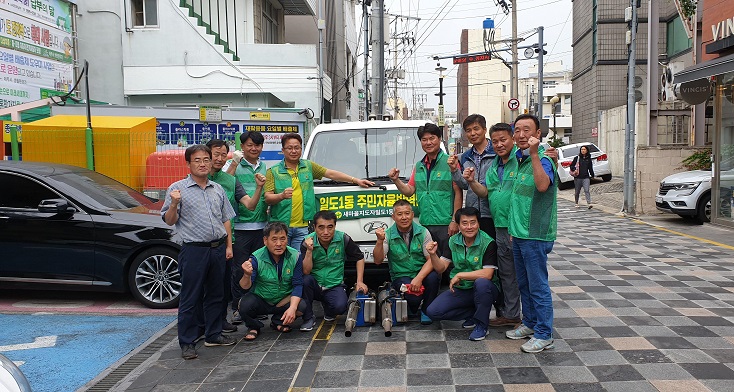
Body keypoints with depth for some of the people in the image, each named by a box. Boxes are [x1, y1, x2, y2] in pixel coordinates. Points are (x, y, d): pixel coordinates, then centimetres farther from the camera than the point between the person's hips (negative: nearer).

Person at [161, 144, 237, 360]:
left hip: (218, 248, 5)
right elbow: (169, 221, -3)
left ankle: (213, 334, 27)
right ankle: (187, 343, 9)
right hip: (194, 251, -5)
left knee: (215, 294, 14)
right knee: (190, 298, 0)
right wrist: (174, 204, -22)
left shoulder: (218, 189, 12)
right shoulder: (178, 188, -2)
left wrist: (228, 245, 11)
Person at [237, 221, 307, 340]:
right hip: (260, 299, -2)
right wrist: (247, 276, -45)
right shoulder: (257, 258, -17)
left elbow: (298, 285, -11)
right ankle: (254, 326, 6)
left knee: (301, 307, -26)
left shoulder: (295, 256, -12)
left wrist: (293, 307, -26)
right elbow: (246, 287, -21)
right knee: (245, 305, -31)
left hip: (284, 300, 2)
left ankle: (278, 322, 9)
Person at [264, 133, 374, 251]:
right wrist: (282, 196, -25)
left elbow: (331, 174, 10)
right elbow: (268, 198, -4)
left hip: (303, 227, 2)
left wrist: (356, 180, 4)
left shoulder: (309, 166, 14)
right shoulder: (273, 172, 3)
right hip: (280, 227, -2)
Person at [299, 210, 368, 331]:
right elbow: (306, 272, -16)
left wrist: (360, 282, -3)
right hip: (315, 284, 1)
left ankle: (329, 312, 11)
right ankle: (308, 318, -11)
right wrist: (309, 251, -28)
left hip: (335, 286, 0)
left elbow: (359, 258, 2)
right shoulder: (308, 242, -11)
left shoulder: (343, 239, -12)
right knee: (305, 280, -33)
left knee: (340, 306, -30)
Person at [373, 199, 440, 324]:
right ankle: (413, 309, 10)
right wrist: (380, 241, -27)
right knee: (413, 297, -31)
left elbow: (431, 259, -9)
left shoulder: (423, 232, -4)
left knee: (433, 277, -32)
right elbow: (378, 261, -11)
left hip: (422, 273, 2)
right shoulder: (388, 235, -4)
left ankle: (426, 311, -5)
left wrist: (419, 278, -24)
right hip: (400, 276, -1)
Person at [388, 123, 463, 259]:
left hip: (445, 224, -6)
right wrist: (396, 180, 1)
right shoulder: (419, 166, 17)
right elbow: (409, 191, 18)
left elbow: (458, 194, -7)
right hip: (425, 224, 6)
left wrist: (455, 221, -12)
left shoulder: (450, 162, -4)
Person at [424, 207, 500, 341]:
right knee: (433, 312, -12)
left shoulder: (487, 243, -16)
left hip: (485, 289, -4)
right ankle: (474, 314, 7)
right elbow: (441, 267, 0)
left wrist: (460, 275, -21)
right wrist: (433, 255, -20)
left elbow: (487, 274, -25)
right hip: (460, 290, 5)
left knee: (481, 282, -39)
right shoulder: (453, 241, 1)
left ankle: (481, 325, -15)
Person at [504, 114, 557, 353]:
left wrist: (534, 154, -36)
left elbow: (542, 185, -36)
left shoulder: (543, 160, -14)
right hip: (518, 234, 9)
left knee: (538, 285, -1)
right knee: (524, 284, 18)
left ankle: (544, 335, 8)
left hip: (535, 235, -9)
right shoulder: (519, 160, 12)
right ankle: (529, 323, 33)